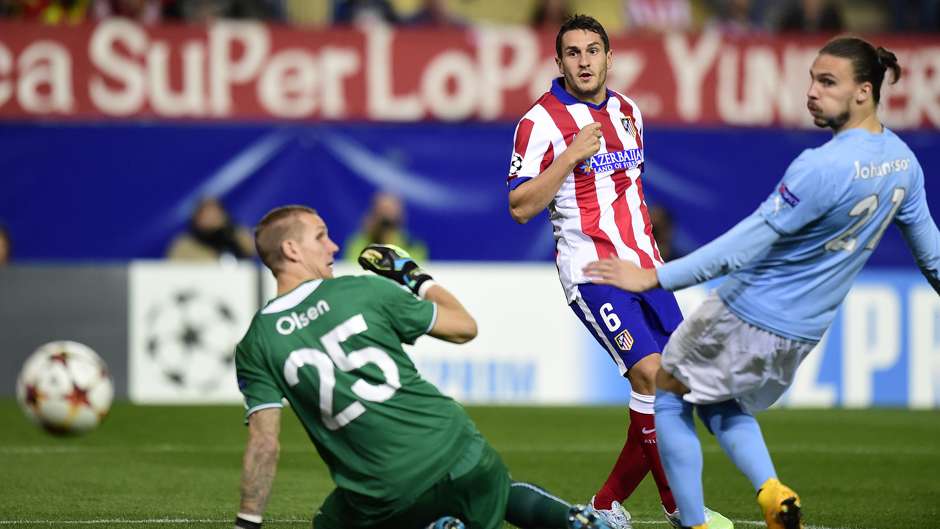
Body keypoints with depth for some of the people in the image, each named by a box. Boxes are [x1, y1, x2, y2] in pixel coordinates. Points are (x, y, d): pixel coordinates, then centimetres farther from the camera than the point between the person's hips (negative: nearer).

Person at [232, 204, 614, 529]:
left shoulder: (255, 347, 1)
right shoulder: (365, 292, -1)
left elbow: (264, 443, -4)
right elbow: (464, 326, 8)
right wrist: (417, 277, 24)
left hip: (385, 496, -2)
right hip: (458, 453, 2)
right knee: (505, 495, 33)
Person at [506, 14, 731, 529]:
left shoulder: (627, 112, 13)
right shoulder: (542, 121, -7)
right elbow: (519, 207, -12)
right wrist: (571, 157, -19)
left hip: (643, 267, 7)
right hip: (591, 269, -7)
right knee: (649, 372, -20)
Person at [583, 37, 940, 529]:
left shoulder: (822, 167, -27)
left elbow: (748, 242, -28)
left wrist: (654, 278, -26)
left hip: (748, 316, -8)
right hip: (800, 335, 8)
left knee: (667, 393, 14)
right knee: (721, 404, 28)